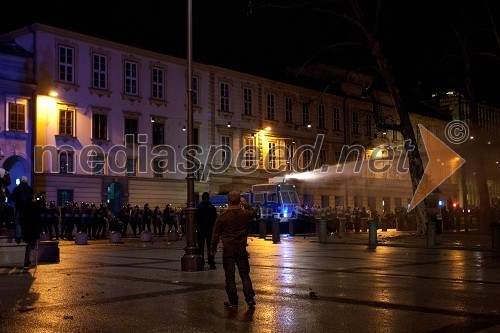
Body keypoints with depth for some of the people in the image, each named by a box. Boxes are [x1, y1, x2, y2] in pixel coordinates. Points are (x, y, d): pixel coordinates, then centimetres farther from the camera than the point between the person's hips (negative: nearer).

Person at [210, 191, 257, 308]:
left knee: (230, 276, 6)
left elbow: (216, 234, -2)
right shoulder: (245, 215, -4)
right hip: (241, 248, 2)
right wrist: (245, 204, 23)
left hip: (228, 249, -2)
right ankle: (249, 299, 11)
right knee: (245, 274, 11)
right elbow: (253, 212, 21)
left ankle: (233, 300, 10)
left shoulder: (222, 217, -9)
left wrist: (213, 248, 9)